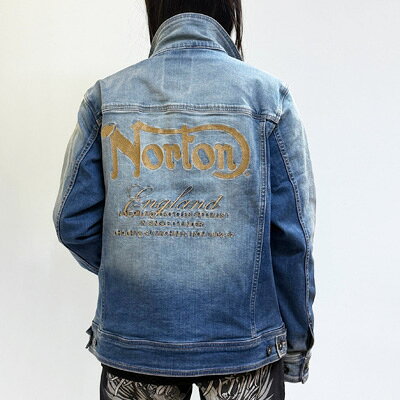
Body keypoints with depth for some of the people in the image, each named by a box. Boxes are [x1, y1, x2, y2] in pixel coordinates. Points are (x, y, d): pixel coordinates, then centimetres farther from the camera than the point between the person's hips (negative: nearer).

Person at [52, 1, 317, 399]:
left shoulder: (104, 96, -3)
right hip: (244, 344, 0)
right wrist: (296, 346, 4)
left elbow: (73, 221, -3)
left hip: (131, 340, 2)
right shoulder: (268, 93, -6)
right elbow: (292, 235, -8)